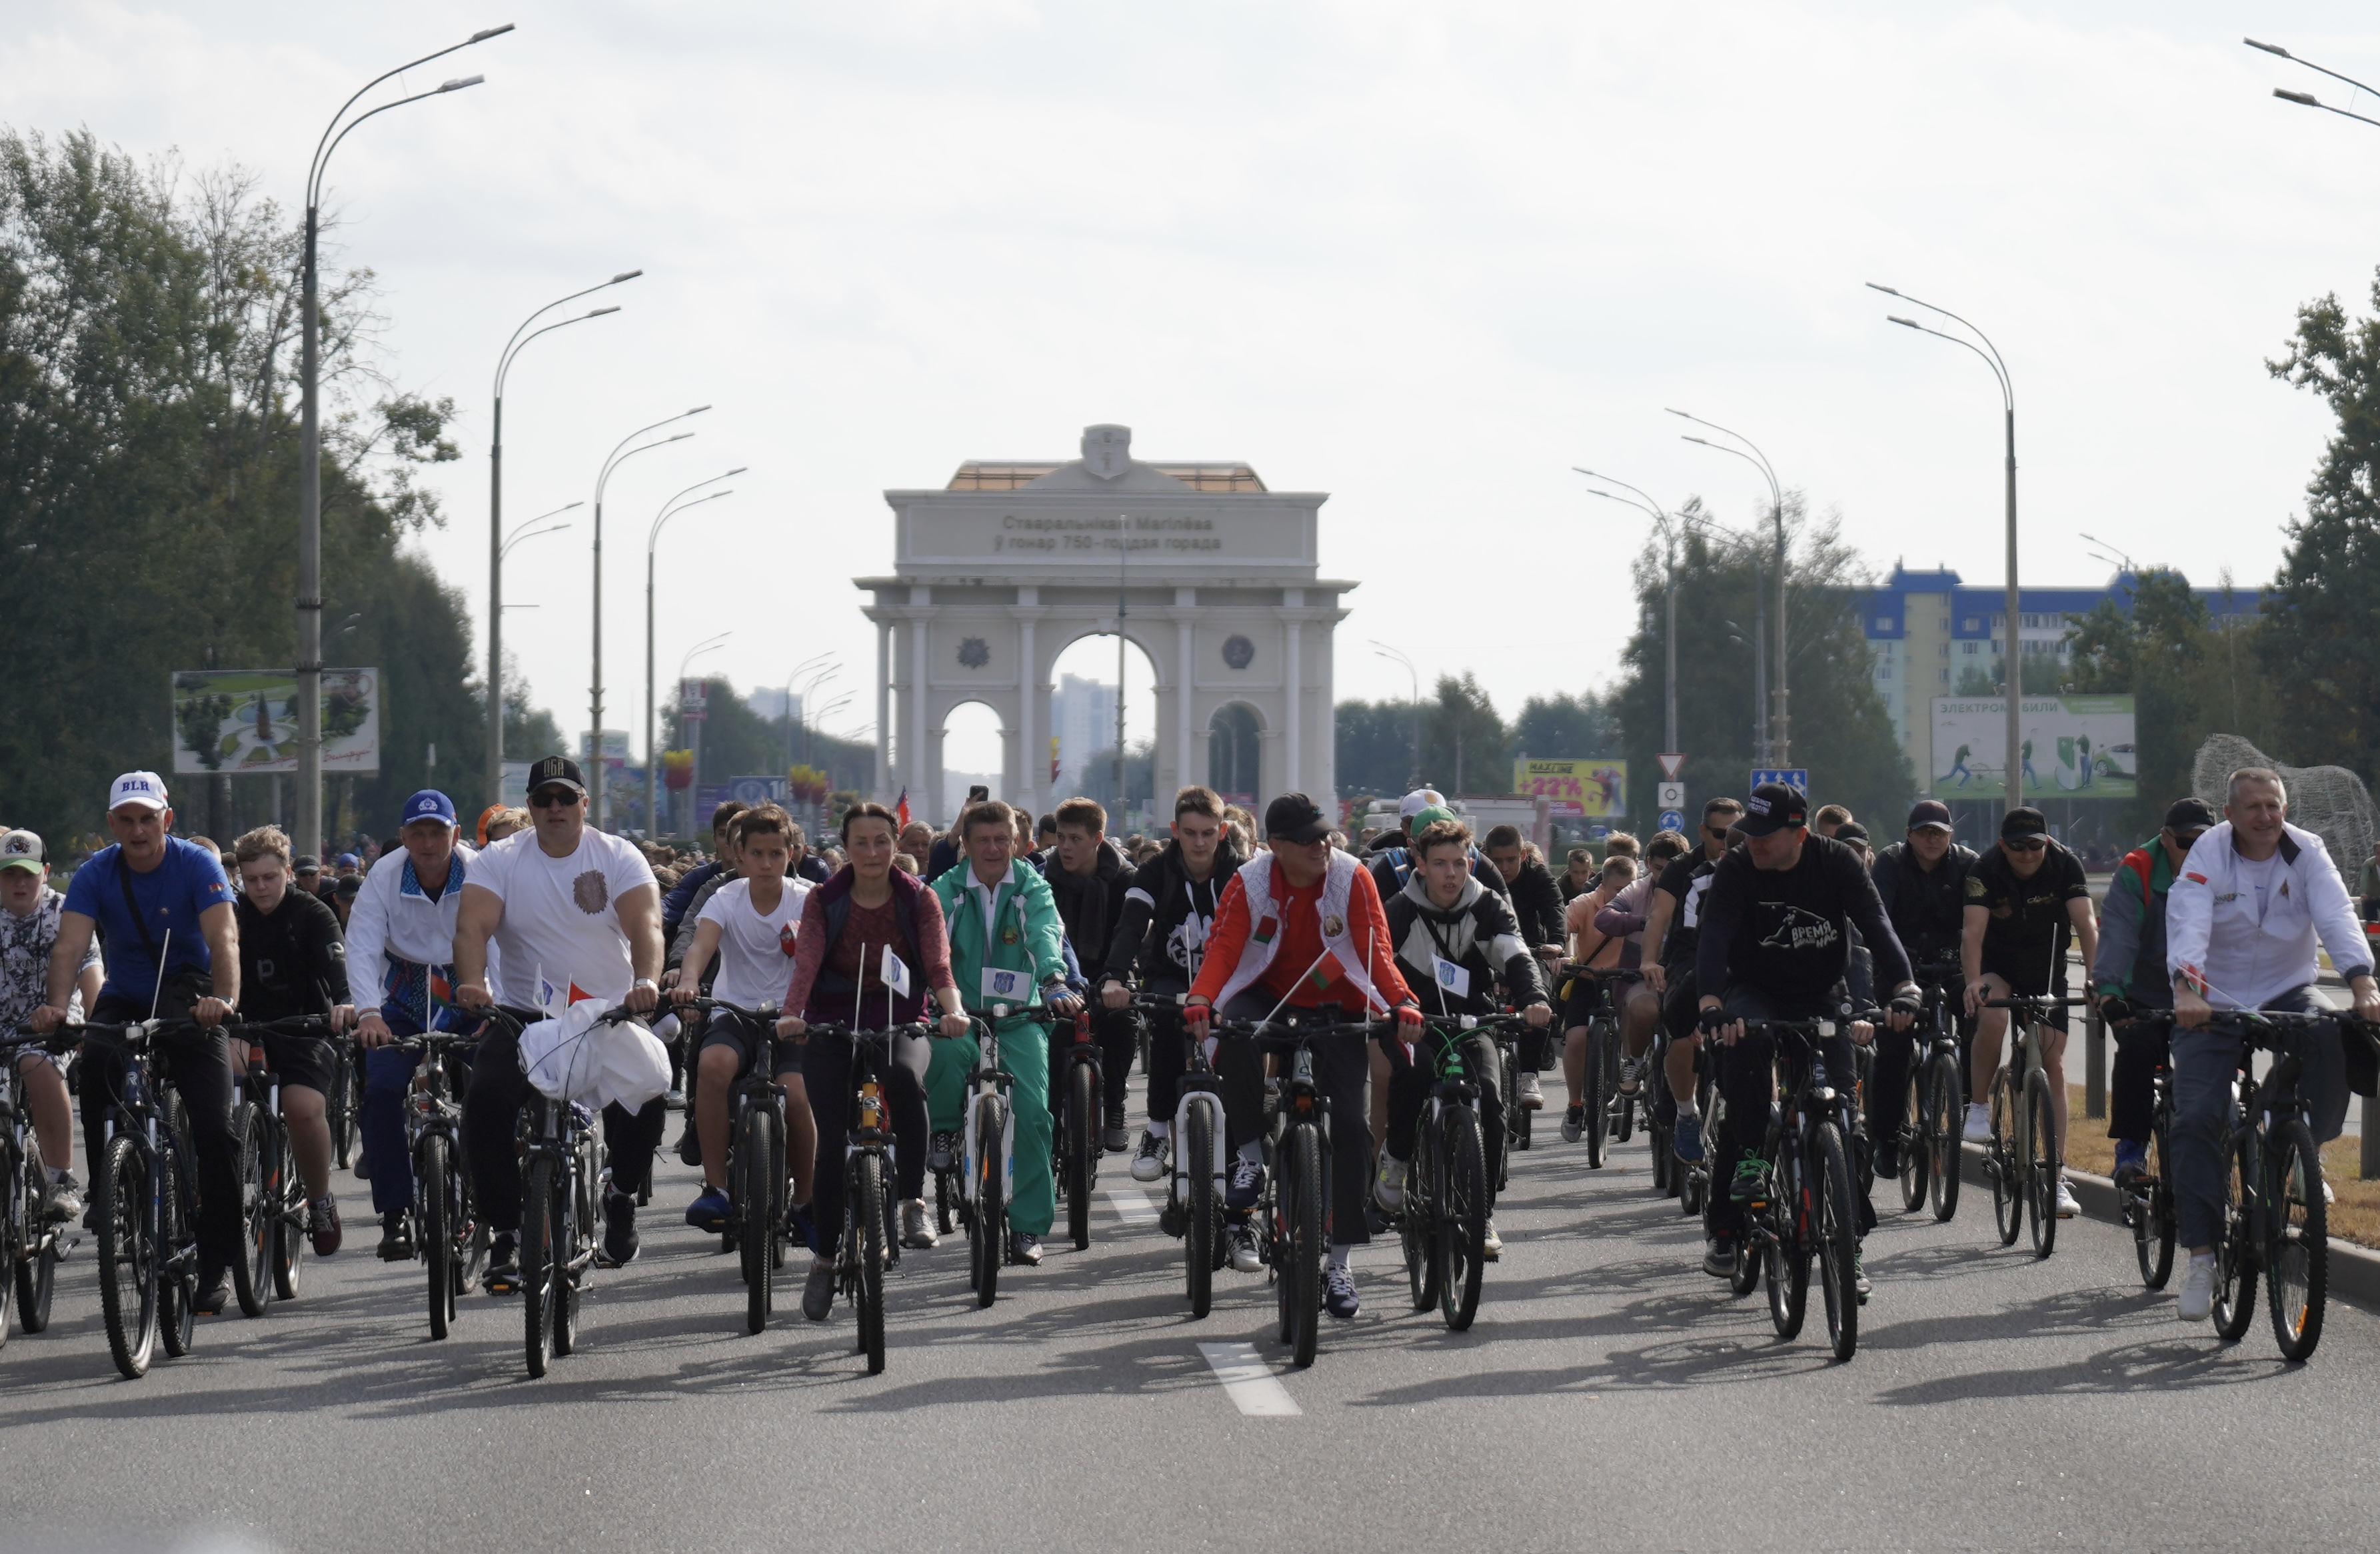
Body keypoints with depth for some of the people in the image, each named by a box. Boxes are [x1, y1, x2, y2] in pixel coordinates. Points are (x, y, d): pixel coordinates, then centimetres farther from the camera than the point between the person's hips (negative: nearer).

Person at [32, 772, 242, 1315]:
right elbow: (70, 945, -23)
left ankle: (217, 1264, -5)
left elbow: (223, 938, -29)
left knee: (214, 1128, -12)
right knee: (96, 1066, -31)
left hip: (190, 999, -1)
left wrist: (225, 999, -48)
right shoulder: (96, 875, -10)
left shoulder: (197, 866, -16)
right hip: (124, 1000, 2)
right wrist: (57, 1004, -43)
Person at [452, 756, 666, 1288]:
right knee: (484, 1104, -25)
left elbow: (645, 925, -15)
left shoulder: (620, 858, 1)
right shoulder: (501, 860, 2)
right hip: (524, 1017, 1)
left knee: (644, 1101, -26)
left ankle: (623, 1194, 6)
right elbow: (472, 926, -13)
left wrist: (646, 982, -36)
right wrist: (472, 983, -34)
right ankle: (506, 1231, -11)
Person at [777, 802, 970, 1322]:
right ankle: (823, 1258, 7)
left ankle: (912, 1198, -25)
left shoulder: (919, 900, -1)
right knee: (832, 1141, -10)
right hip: (833, 1026, 1)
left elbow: (938, 963, -14)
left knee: (905, 1078, -36)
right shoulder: (823, 901, -2)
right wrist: (791, 1014, -35)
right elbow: (806, 961, -16)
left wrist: (953, 1009, -34)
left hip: (900, 1024, -1)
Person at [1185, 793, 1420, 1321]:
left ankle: (1340, 1262, -1)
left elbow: (1375, 951, -16)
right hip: (1270, 997, 0)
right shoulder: (1249, 883, -12)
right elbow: (1222, 947, -19)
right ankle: (1250, 1155, -16)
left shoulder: (1353, 879, -12)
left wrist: (1402, 1003, -34)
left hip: (1337, 1009, 0)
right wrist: (1201, 1000, -38)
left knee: (1350, 1122, -10)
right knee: (1233, 1035, -36)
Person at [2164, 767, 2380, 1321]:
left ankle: (2306, 1147, -7)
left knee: (2333, 1040, -31)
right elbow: (2188, 923, -26)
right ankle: (2201, 1256, -10)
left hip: (2286, 991, 1)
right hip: (2213, 1002, -1)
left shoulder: (2306, 853, -6)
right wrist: (2186, 989, -44)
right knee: (2196, 1119, -14)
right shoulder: (2208, 855, -12)